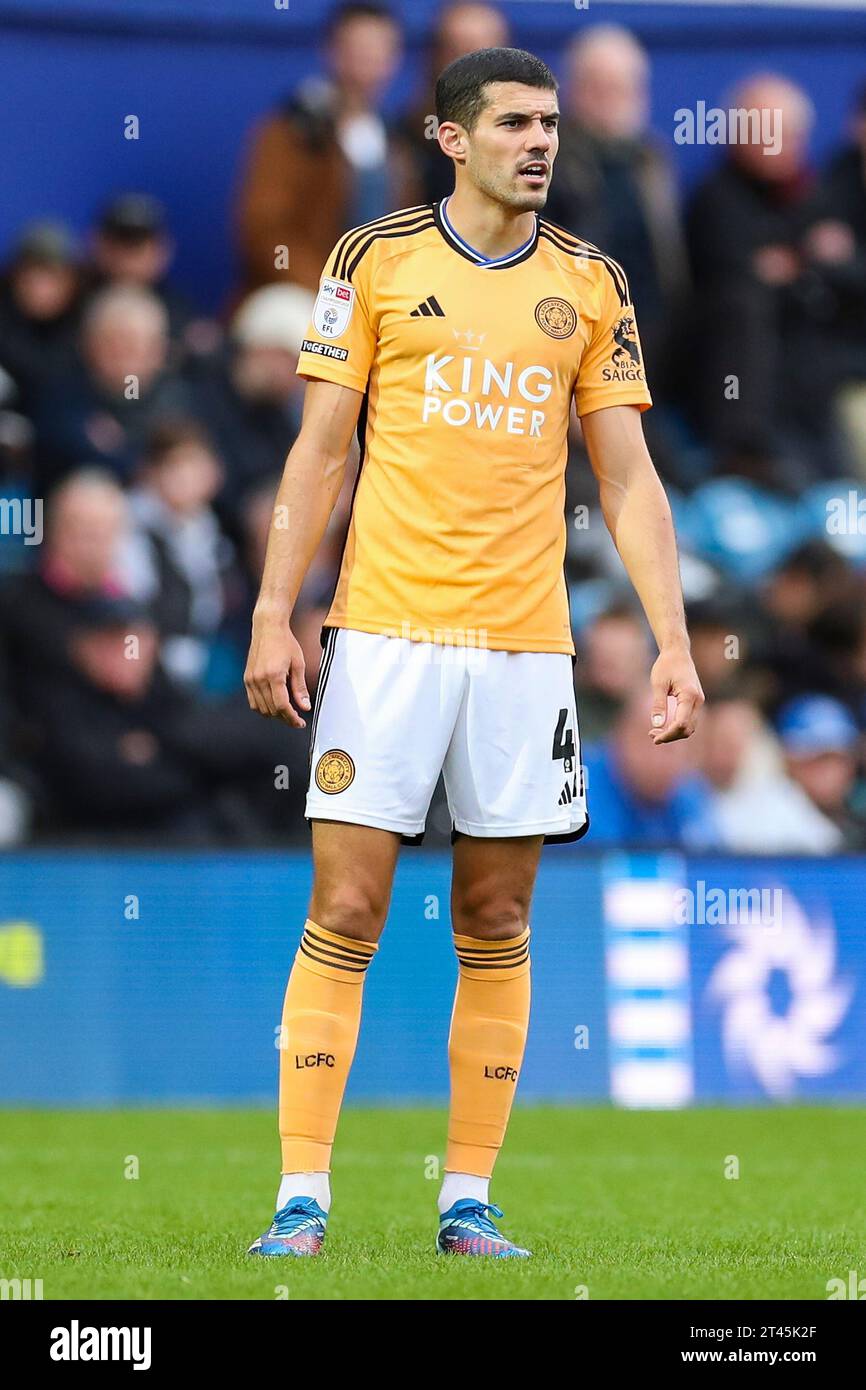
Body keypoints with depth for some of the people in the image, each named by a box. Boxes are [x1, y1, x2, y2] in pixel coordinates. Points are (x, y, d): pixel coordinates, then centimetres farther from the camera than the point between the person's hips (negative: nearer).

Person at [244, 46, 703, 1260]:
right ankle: (303, 1198, -2)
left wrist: (673, 642, 0)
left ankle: (469, 1202, 10)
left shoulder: (592, 285, 8)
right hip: (384, 633, -2)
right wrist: (274, 614, -4)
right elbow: (318, 452, 4)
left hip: (525, 644, 2)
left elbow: (629, 480, 8)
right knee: (344, 913, -5)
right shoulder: (377, 258, 3)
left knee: (497, 926, 4)